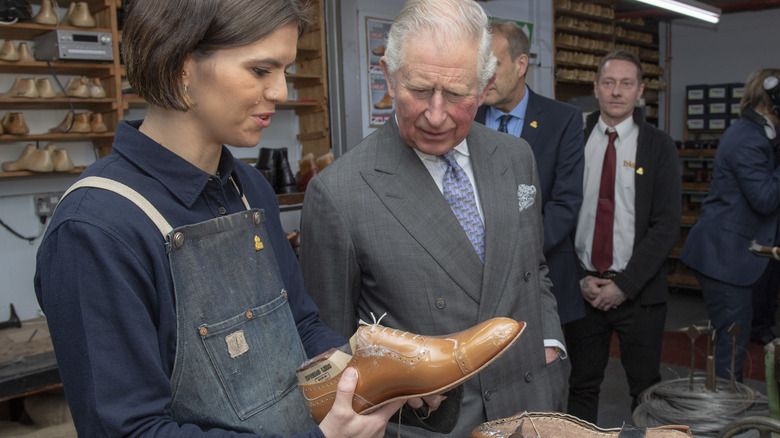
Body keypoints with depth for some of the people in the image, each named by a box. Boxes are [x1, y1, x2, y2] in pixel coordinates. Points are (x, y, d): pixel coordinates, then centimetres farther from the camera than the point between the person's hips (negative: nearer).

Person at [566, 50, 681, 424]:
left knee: (646, 388, 11)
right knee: (582, 385, 12)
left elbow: (666, 224, -7)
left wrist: (624, 285, -12)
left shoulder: (659, 146, -2)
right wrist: (580, 278, -6)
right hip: (582, 287, 1)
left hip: (640, 291, -1)